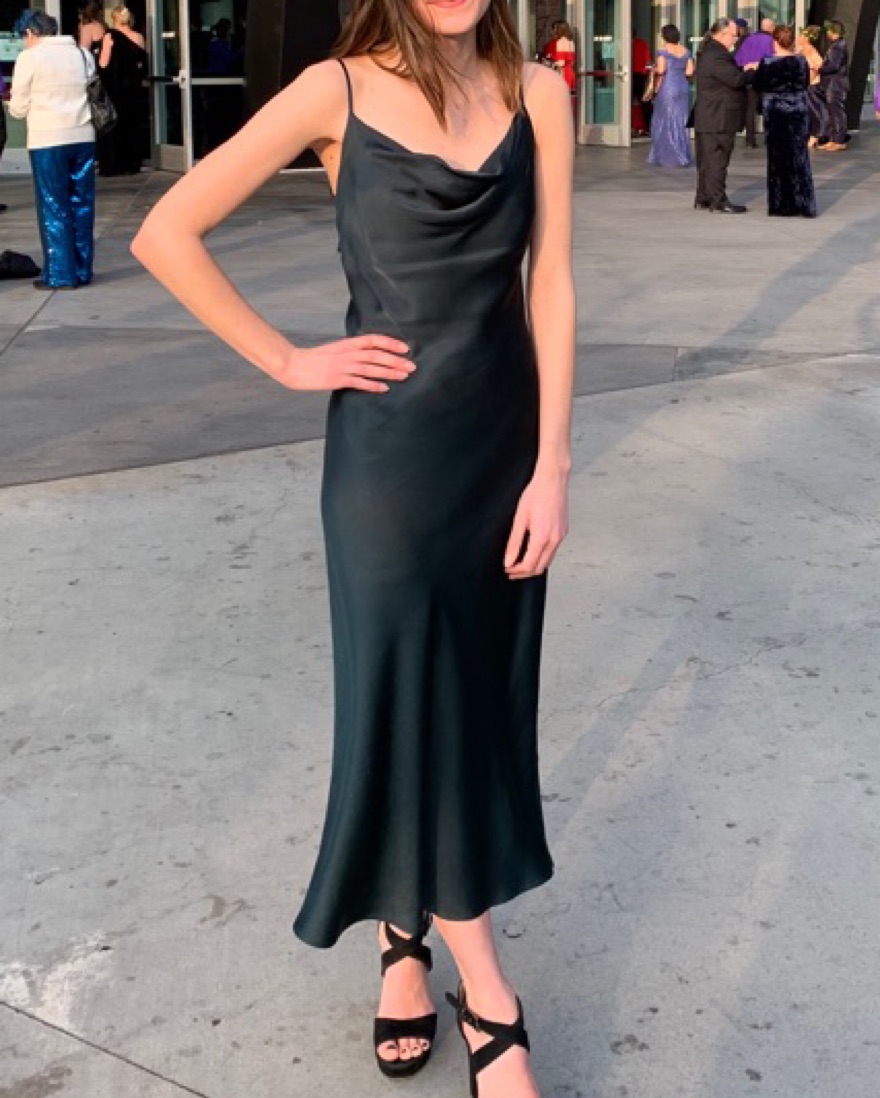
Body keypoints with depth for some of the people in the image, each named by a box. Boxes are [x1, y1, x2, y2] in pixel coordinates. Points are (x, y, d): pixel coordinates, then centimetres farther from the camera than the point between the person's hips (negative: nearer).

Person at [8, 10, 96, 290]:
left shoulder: (29, 57, -4)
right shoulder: (83, 55, 10)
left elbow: (18, 108, -1)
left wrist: (14, 106, 20)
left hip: (48, 140, -5)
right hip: (83, 137, 5)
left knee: (53, 208, 2)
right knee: (81, 205, 10)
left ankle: (61, 274, 2)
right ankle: (82, 270, 14)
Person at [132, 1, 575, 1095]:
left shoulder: (536, 93, 1)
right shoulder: (340, 90, -7)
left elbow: (550, 286, -1)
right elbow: (166, 234, -6)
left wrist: (552, 468, -6)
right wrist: (288, 361, -6)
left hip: (505, 441, 4)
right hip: (387, 452, -3)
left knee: (484, 702, 12)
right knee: (409, 706, 1)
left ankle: (406, 934, 34)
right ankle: (489, 1004, 15)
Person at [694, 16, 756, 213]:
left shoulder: (711, 52, 16)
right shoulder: (716, 56, -19)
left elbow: (729, 74, 20)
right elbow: (736, 80, -22)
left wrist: (745, 70, 5)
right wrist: (754, 71, -6)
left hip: (708, 118, 11)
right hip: (718, 119, -11)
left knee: (707, 159, 13)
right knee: (717, 159, -7)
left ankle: (703, 199, 19)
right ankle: (718, 201, -5)